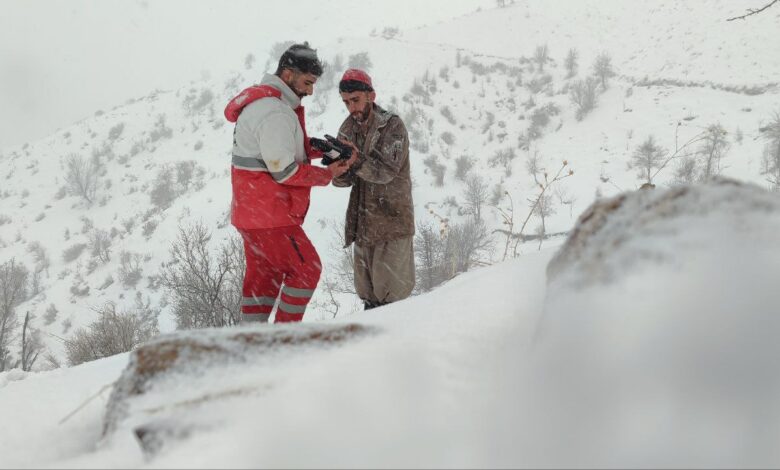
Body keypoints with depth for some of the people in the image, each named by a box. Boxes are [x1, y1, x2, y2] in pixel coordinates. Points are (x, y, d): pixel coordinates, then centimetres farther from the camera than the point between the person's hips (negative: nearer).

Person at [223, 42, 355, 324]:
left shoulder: (261, 102, 13)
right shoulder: (275, 113, -21)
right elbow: (284, 171, -22)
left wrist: (320, 149, 3)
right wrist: (327, 174, -11)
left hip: (252, 213, 10)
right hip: (269, 216, -10)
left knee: (263, 275, 16)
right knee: (306, 269, 0)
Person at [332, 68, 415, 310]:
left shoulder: (393, 126, -10)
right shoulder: (348, 130, 7)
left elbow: (386, 171, -21)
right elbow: (342, 179, 3)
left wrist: (356, 160, -36)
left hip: (392, 220, -6)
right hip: (362, 222, 6)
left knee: (391, 290, -6)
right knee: (367, 289, 13)